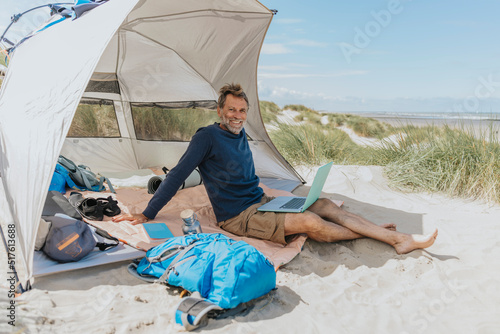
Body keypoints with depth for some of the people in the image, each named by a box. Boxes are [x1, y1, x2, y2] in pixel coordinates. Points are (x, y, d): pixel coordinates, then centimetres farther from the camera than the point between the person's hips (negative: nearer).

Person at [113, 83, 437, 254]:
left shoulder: (241, 135, 10)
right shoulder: (208, 136, -13)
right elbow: (179, 174, -14)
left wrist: (266, 199, 16)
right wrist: (146, 214, -13)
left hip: (260, 201, 8)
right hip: (237, 216, -8)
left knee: (325, 205, -5)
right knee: (310, 223, -22)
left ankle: (399, 238, -3)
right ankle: (386, 235, -8)